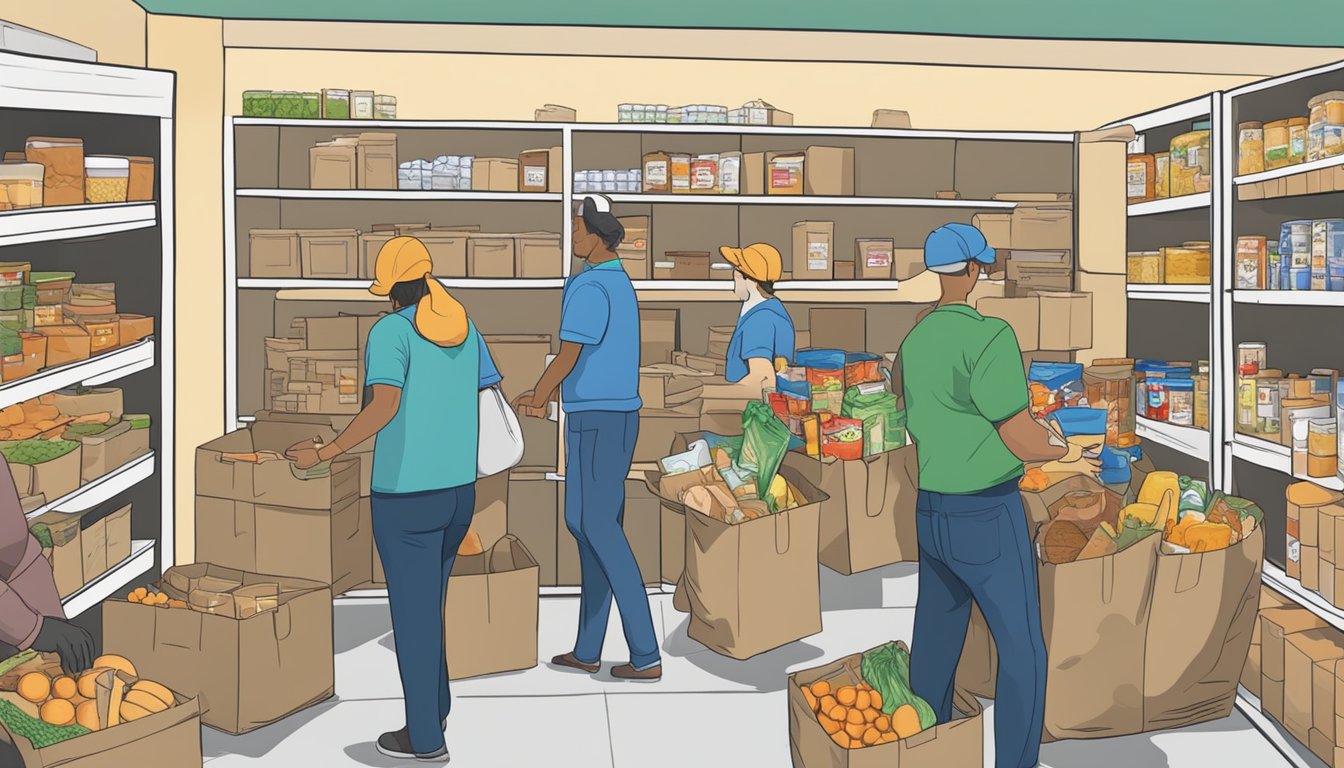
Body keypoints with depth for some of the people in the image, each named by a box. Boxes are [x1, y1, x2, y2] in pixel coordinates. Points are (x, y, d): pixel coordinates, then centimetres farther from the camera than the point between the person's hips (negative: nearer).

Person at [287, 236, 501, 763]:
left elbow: (385, 406, -27)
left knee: (413, 612, 4)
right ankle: (434, 707, 32)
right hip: (458, 489, 7)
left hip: (406, 496, -7)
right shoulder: (465, 329, 7)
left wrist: (323, 454, -19)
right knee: (428, 601, 22)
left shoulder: (391, 331, -13)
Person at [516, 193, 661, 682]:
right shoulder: (618, 283, 17)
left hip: (597, 420, -10)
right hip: (613, 414, 10)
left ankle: (646, 654, -4)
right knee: (587, 523, 13)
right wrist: (544, 396, 21)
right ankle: (587, 650, 20)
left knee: (599, 527, -6)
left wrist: (538, 398, 4)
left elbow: (568, 356, -14)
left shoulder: (589, 287, -15)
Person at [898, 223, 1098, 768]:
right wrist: (1065, 450, 3)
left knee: (935, 642, 18)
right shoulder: (989, 335, -18)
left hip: (931, 512, 8)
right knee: (1022, 651, 3)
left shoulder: (913, 344, 6)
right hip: (988, 516, -8)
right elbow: (1023, 440, -18)